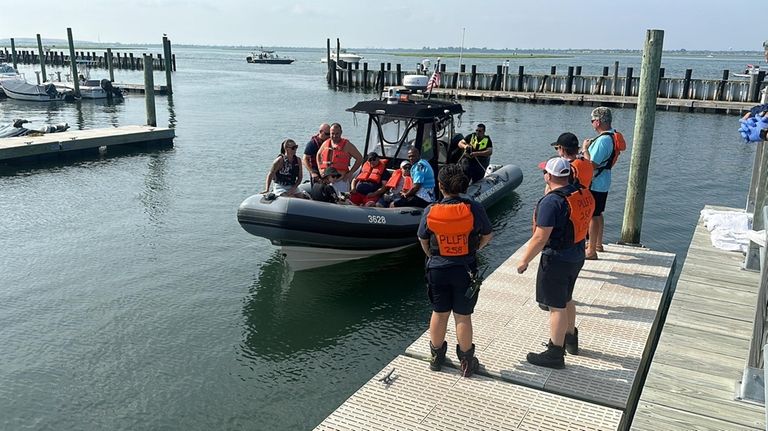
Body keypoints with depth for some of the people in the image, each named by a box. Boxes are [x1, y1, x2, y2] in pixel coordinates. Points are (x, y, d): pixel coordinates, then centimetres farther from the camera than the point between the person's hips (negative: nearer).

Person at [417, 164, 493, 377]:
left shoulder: (430, 211, -11)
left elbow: (423, 241, 3)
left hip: (438, 270, 1)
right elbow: (487, 236, 0)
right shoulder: (474, 208, -15)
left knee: (439, 314, 17)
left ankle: (436, 357, 32)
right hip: (465, 270, -1)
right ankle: (466, 362, 20)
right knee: (463, 317, 9)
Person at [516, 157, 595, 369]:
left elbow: (540, 238, -24)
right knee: (566, 300, 25)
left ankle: (555, 354, 12)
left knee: (556, 307, 2)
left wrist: (524, 260, -13)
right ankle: (570, 339, 42)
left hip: (557, 259, -9)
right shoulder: (583, 194, 1)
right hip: (577, 256, 9)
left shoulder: (551, 202, -25)